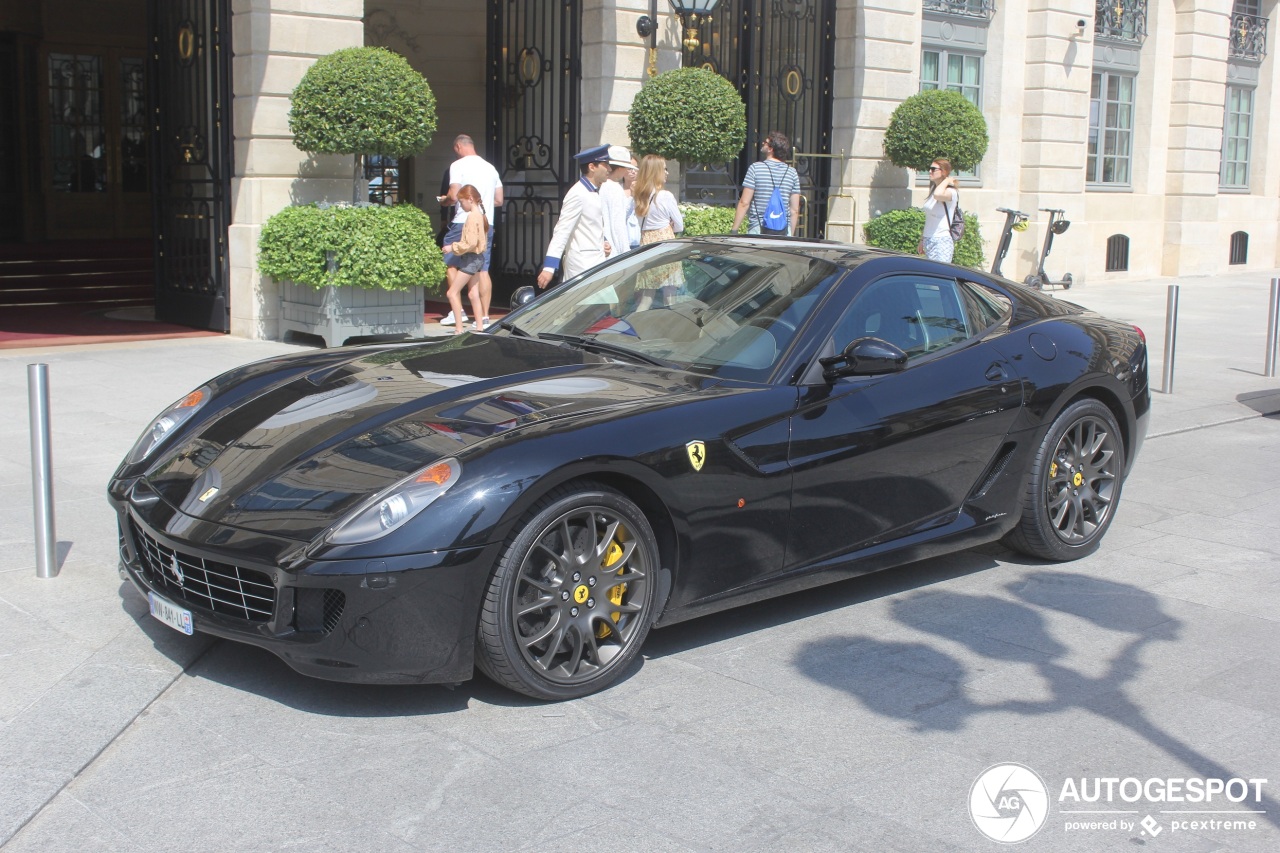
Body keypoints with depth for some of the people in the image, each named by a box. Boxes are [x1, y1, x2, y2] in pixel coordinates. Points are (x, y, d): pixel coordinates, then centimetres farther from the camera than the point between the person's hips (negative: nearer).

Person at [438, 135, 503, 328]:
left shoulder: (458, 165, -5)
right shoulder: (490, 168, 14)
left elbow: (454, 196, -13)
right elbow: (499, 200, 15)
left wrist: (444, 200, 8)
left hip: (463, 223, -6)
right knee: (483, 270, 4)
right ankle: (484, 317, 2)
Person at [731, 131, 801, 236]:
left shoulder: (756, 168, -3)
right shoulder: (792, 172, 8)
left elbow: (744, 203, -6)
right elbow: (795, 210, 8)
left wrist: (734, 231, -2)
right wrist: (790, 235, 17)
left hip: (758, 228, -4)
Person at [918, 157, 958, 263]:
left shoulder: (951, 192, -10)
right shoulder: (933, 189, 15)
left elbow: (938, 195, -35)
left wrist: (947, 180, -16)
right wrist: (922, 240, 22)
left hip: (942, 241, -8)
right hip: (929, 241, 8)